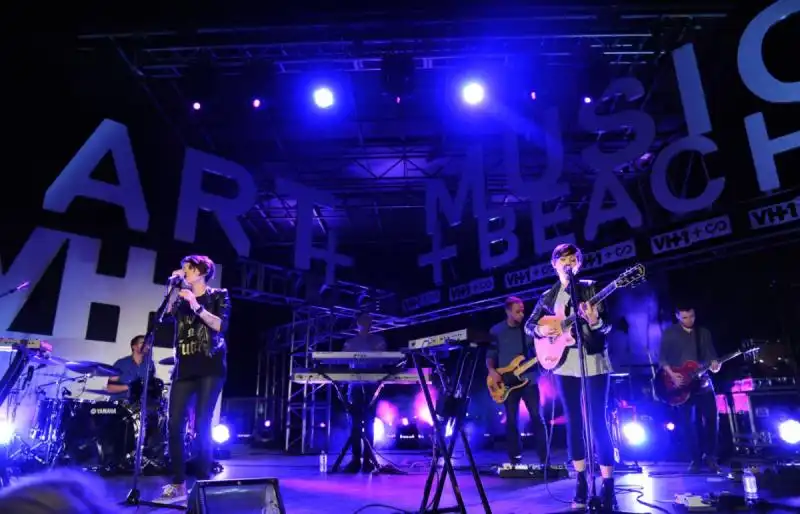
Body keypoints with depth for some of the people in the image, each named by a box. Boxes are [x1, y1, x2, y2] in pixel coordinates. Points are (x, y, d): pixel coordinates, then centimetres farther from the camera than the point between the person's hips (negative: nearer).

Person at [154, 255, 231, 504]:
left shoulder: (219, 295, 5)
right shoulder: (182, 298, 17)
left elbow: (220, 326, -10)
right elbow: (167, 311, -3)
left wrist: (195, 305, -16)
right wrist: (175, 286, -5)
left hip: (210, 368, -5)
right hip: (184, 368, 5)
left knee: (201, 425, -9)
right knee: (174, 425, -1)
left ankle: (203, 483, 0)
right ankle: (178, 485, 8)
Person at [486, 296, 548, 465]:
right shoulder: (496, 331, 2)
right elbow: (490, 355, 4)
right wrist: (492, 371, -12)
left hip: (528, 378, 0)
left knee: (537, 417, -2)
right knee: (511, 421, 5)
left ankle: (544, 458, 7)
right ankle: (515, 460, 15)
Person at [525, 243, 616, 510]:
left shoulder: (590, 287, -1)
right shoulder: (548, 296, 9)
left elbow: (607, 327, -7)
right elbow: (529, 325, 15)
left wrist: (595, 322, -29)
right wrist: (540, 330, -7)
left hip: (593, 363, -3)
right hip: (564, 364, 4)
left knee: (598, 422, -4)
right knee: (574, 422, 8)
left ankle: (608, 487, 6)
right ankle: (581, 483, 19)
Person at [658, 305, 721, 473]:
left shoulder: (704, 332, 10)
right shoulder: (669, 333, -1)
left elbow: (711, 354, 10)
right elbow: (662, 358, -3)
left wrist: (714, 363, -13)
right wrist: (671, 374, -15)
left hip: (703, 382, 3)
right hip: (681, 384, -3)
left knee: (711, 419, -1)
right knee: (689, 422, 0)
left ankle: (710, 456, 16)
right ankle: (696, 459, 12)